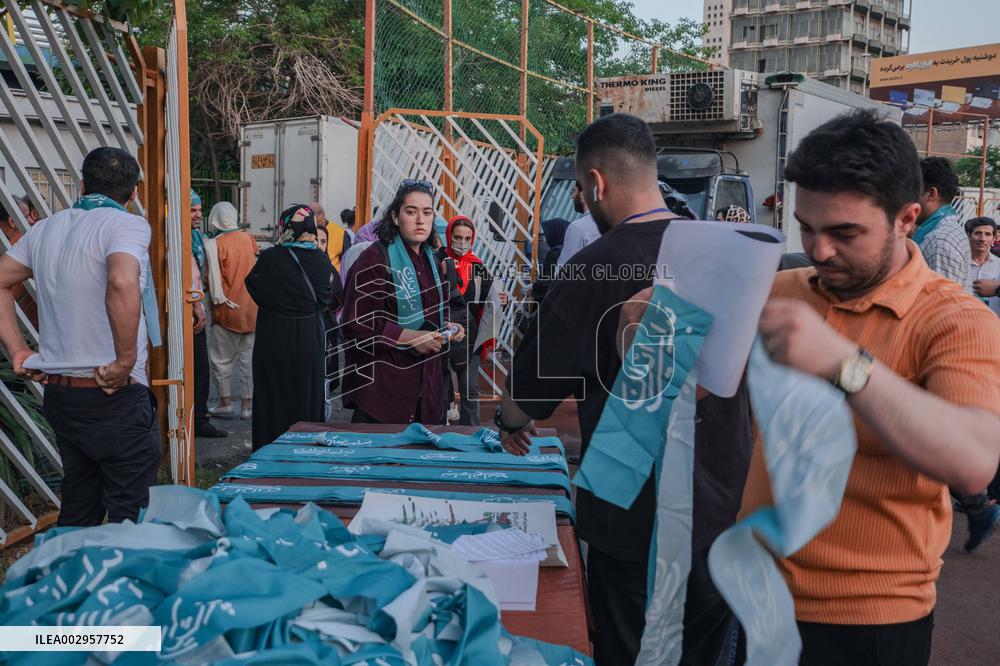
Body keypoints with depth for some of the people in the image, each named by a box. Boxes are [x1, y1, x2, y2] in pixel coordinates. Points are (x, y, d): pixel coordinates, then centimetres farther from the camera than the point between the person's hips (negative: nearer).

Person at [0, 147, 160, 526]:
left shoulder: (46, 229, 11)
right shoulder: (128, 225, -11)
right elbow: (123, 284, -30)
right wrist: (126, 361, -22)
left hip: (58, 392, 7)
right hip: (116, 396, -7)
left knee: (76, 513, 20)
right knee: (129, 518, 2)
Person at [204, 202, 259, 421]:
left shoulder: (215, 244, -11)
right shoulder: (248, 239, 2)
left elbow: (212, 280, -12)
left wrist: (217, 298, 4)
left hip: (227, 309, -4)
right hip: (251, 308, 4)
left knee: (221, 357, 9)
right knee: (248, 357, 8)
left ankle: (225, 401, 14)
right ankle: (246, 405, 11)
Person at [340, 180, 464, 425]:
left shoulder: (430, 260, 14)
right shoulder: (375, 258, -11)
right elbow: (355, 324, -17)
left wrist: (447, 327, 6)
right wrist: (410, 337, -19)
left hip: (426, 383, 7)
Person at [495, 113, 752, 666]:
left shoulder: (594, 270, -17)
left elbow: (528, 396, -8)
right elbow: (750, 379, 10)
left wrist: (509, 421, 14)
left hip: (636, 519, -5)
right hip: (725, 510, 5)